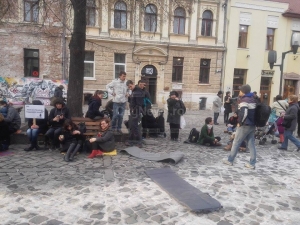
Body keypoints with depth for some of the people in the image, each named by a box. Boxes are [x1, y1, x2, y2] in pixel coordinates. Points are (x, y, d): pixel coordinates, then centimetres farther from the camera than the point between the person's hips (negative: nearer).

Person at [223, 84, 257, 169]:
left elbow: (244, 113, -25)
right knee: (251, 144, 8)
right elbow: (253, 112, 15)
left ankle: (230, 160, 14)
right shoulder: (253, 99, 13)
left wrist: (240, 122, -14)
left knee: (236, 143, 4)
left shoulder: (244, 100, -14)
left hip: (245, 125, -8)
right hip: (252, 125, 8)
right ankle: (252, 163, 9)